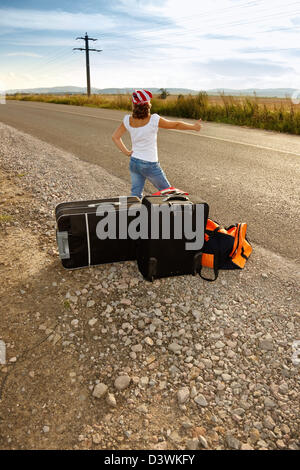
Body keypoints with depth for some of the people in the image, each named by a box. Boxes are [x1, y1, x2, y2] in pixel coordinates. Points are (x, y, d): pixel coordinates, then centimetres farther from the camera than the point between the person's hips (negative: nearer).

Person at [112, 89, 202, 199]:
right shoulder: (154, 120, -19)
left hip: (134, 162, 5)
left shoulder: (128, 120, -6)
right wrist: (193, 126, 7)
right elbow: (176, 125, -7)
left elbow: (115, 137, 3)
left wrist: (126, 152, 2)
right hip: (150, 165, -5)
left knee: (136, 195, 14)